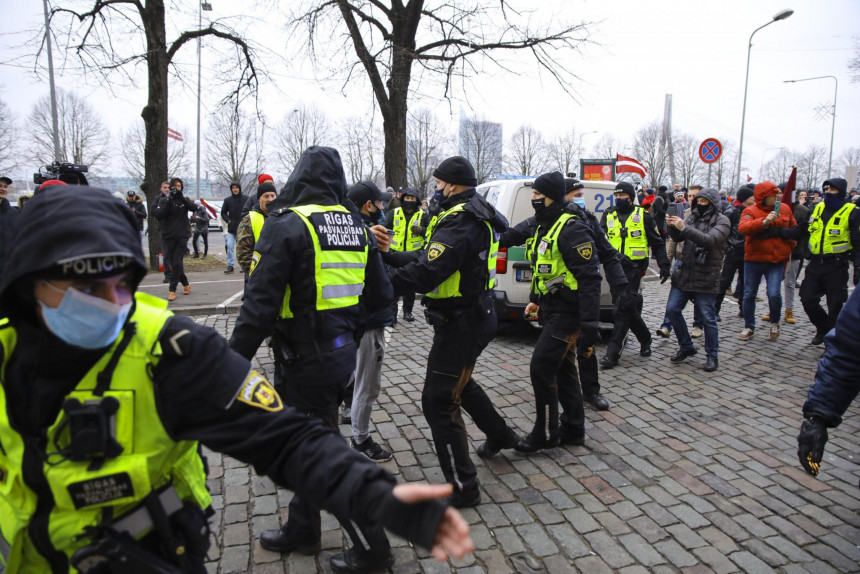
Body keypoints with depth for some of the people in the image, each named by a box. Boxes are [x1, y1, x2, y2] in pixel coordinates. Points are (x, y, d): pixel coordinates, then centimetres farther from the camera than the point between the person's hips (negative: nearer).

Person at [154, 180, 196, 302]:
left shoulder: (184, 200, 9)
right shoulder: (163, 200, 5)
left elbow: (193, 207, -11)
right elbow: (158, 215, -9)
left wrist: (181, 197, -22)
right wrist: (168, 201, -16)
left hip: (182, 235, 0)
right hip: (168, 236, 1)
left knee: (177, 263, -6)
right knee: (170, 263, 2)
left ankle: (172, 290, 0)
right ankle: (185, 284, 20)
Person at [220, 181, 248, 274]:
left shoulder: (246, 199, -2)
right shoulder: (227, 200, 4)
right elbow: (223, 213, 11)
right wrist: (228, 220, -3)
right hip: (231, 228, 2)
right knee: (229, 246, -4)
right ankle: (230, 265, 1)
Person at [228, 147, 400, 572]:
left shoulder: (286, 226, -15)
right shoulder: (356, 227, 6)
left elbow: (259, 306, -20)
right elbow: (381, 297, 10)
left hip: (304, 360, -8)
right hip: (342, 351, 8)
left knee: (322, 451, 5)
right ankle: (302, 530, 39)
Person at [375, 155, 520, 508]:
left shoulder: (460, 222, -22)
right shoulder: (474, 216, 12)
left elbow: (424, 274, -32)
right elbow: (428, 258, 11)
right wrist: (389, 254, 5)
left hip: (461, 323, -11)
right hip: (474, 315, 11)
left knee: (438, 400, -3)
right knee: (459, 381, 31)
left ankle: (463, 488, 7)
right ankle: (499, 435, 49)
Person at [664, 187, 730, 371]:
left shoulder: (722, 221, -5)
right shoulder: (693, 216, 11)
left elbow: (710, 240, -23)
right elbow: (678, 238, 7)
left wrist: (684, 228, -30)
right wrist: (672, 226, -14)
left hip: (705, 278, -5)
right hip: (684, 273, 6)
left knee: (708, 318, 0)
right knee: (672, 309, 4)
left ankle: (712, 356, 17)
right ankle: (686, 347, 23)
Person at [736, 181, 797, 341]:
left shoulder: (785, 209, 6)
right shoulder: (750, 211, -7)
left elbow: (794, 229, 21)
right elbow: (743, 228, -27)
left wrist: (790, 246, 12)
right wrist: (764, 222, -37)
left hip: (777, 260, 1)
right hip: (754, 259, -1)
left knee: (774, 294, -12)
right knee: (749, 294, 6)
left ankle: (774, 323, 16)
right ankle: (749, 327, 23)